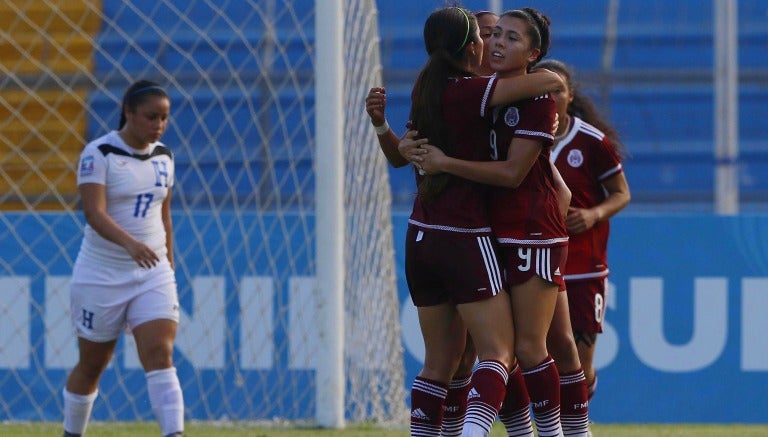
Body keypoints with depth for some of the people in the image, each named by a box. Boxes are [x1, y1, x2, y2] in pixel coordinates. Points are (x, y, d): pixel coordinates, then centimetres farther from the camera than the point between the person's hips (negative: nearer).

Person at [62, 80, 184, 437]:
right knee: (92, 365, 10)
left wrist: (169, 269, 17)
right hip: (101, 276, -4)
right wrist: (131, 243, -41)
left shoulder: (163, 157, 7)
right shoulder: (99, 153, -12)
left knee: (160, 355, -14)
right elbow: (94, 212, -25)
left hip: (154, 275, 4)